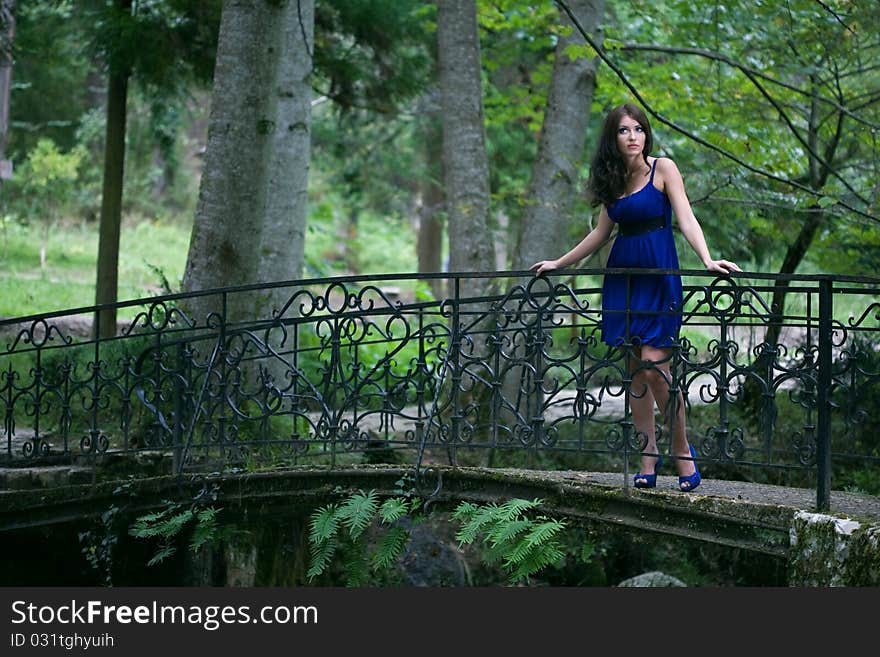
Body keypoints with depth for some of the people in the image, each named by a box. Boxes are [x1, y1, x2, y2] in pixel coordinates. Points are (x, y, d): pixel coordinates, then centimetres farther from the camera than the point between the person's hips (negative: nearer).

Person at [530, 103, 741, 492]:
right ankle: (648, 456, 6)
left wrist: (707, 259, -26)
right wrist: (559, 263, 28)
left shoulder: (663, 168, -3)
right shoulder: (615, 180, 12)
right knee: (636, 369, 3)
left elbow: (686, 219, -11)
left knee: (654, 366, -14)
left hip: (658, 275, -6)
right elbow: (601, 233, 23)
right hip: (622, 274, 6)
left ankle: (683, 450, 0)